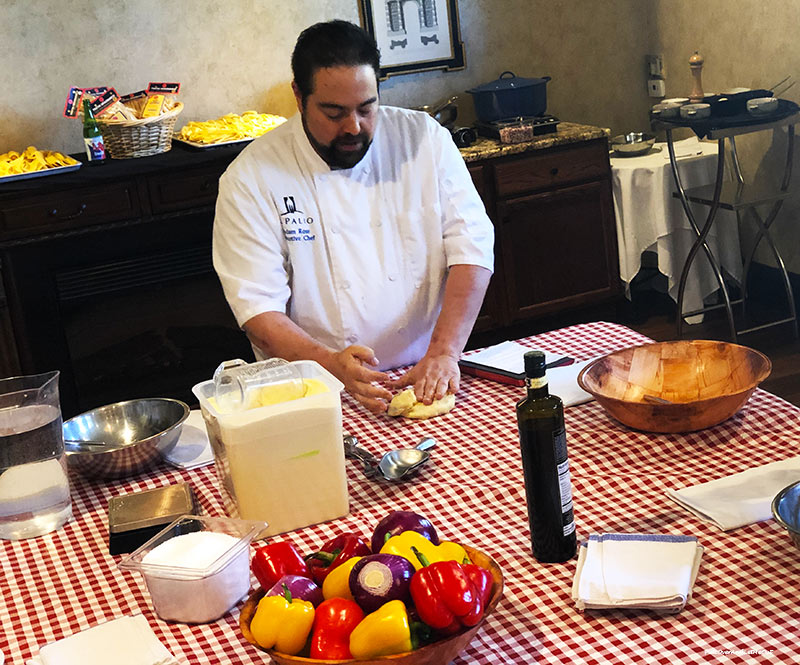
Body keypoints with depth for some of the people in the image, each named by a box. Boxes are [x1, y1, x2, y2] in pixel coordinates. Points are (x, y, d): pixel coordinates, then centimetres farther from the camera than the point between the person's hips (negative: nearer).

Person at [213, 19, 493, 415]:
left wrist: (444, 352, -17)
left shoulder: (424, 139, 1)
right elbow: (258, 308, -10)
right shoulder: (250, 179, -7)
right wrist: (331, 365, -27)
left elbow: (471, 245, -4)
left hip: (425, 379, 2)